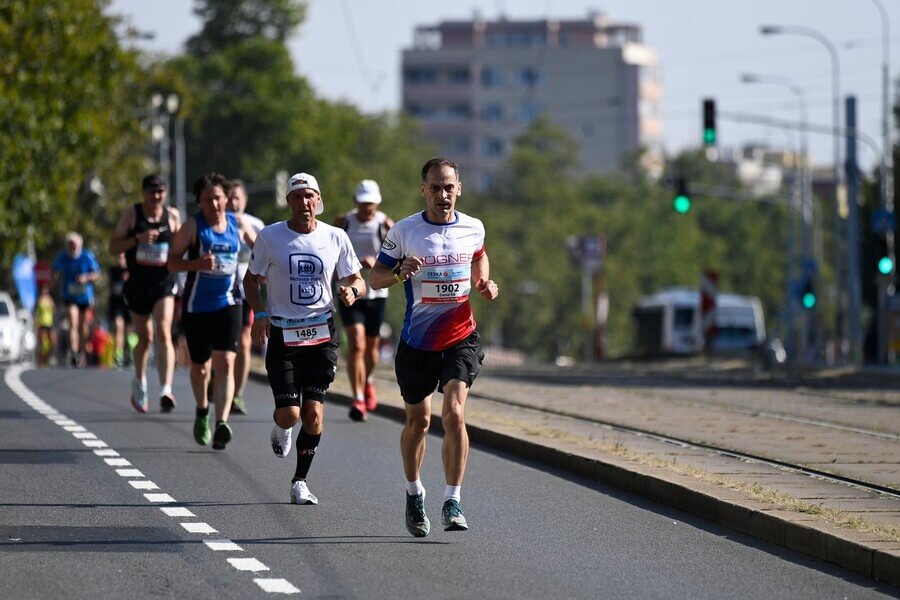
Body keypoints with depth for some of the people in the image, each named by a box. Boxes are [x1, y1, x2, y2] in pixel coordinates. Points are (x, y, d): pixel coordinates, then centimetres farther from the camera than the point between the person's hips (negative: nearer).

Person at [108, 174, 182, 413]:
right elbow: (113, 248, -4)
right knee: (145, 338, 12)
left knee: (163, 333, -18)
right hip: (138, 283, 0)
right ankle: (139, 382, 39)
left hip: (164, 283, 0)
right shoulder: (131, 214, -1)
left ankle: (166, 391, -27)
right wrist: (137, 238, -19)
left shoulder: (173, 216, 4)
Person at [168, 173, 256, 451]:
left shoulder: (238, 225, 3)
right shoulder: (192, 226, -6)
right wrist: (198, 263, -26)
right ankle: (202, 411, 41)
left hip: (227, 303, 1)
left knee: (225, 363, -15)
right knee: (200, 366, 12)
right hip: (196, 306, -1)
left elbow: (258, 247, 21)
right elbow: (172, 262, -10)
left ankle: (222, 423, -25)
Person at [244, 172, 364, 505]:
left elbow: (357, 280, 11)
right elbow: (251, 279, 9)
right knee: (290, 414, -9)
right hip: (282, 335, -1)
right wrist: (259, 314, -7)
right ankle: (281, 427, 31)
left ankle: (300, 481, 9)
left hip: (322, 334, 1)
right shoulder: (270, 237, -1)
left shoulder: (336, 238, 2)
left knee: (314, 412, -7)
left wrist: (352, 291, -13)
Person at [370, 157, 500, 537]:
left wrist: (485, 285, 3)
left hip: (460, 338, 0)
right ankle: (414, 494, 36)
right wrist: (400, 272, -20)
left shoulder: (473, 228, 1)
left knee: (454, 414, -17)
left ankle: (452, 503, -13)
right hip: (417, 341, 0)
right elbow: (375, 278, 1)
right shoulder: (404, 231, -5)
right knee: (418, 421, 12)